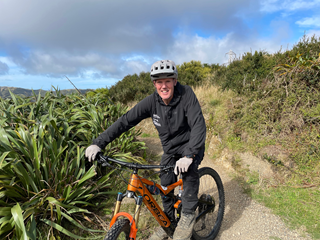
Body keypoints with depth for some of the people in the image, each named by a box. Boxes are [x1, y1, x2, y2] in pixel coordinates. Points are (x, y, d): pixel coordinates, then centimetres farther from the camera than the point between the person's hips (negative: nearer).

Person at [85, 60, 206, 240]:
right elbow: (126, 120, -19)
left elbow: (199, 125, -33)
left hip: (191, 144, -3)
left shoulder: (186, 94, -25)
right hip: (170, 148, 4)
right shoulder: (152, 101, -17)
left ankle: (188, 216, -10)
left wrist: (188, 155, -47)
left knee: (189, 169, -33)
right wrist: (99, 143, -26)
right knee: (165, 187, 7)